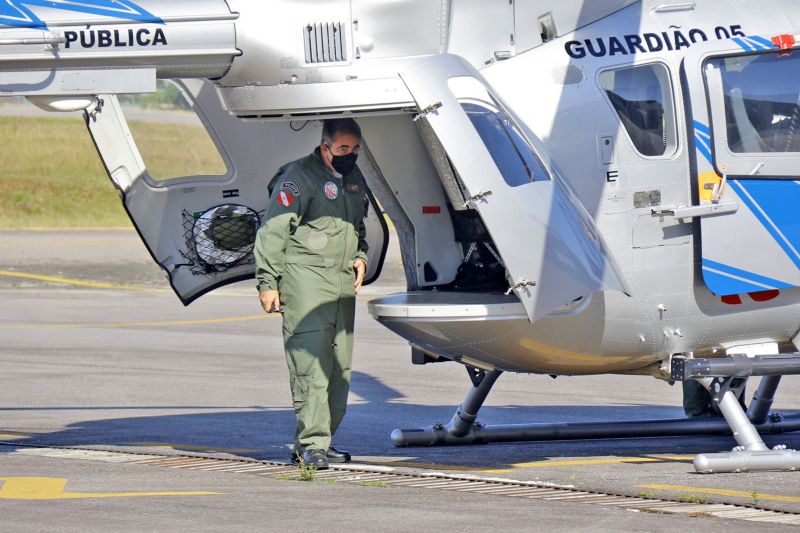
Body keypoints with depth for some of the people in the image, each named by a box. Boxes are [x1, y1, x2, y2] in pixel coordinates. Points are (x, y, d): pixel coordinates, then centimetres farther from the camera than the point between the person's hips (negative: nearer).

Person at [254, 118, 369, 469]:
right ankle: (311, 444, -15)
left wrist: (360, 256, 14)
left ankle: (322, 442, 13)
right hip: (305, 278, -8)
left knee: (340, 364, 6)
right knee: (311, 361, -13)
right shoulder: (299, 177, -8)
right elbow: (272, 231, -10)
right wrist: (268, 283, -13)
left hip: (343, 282, 8)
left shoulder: (354, 179, 17)